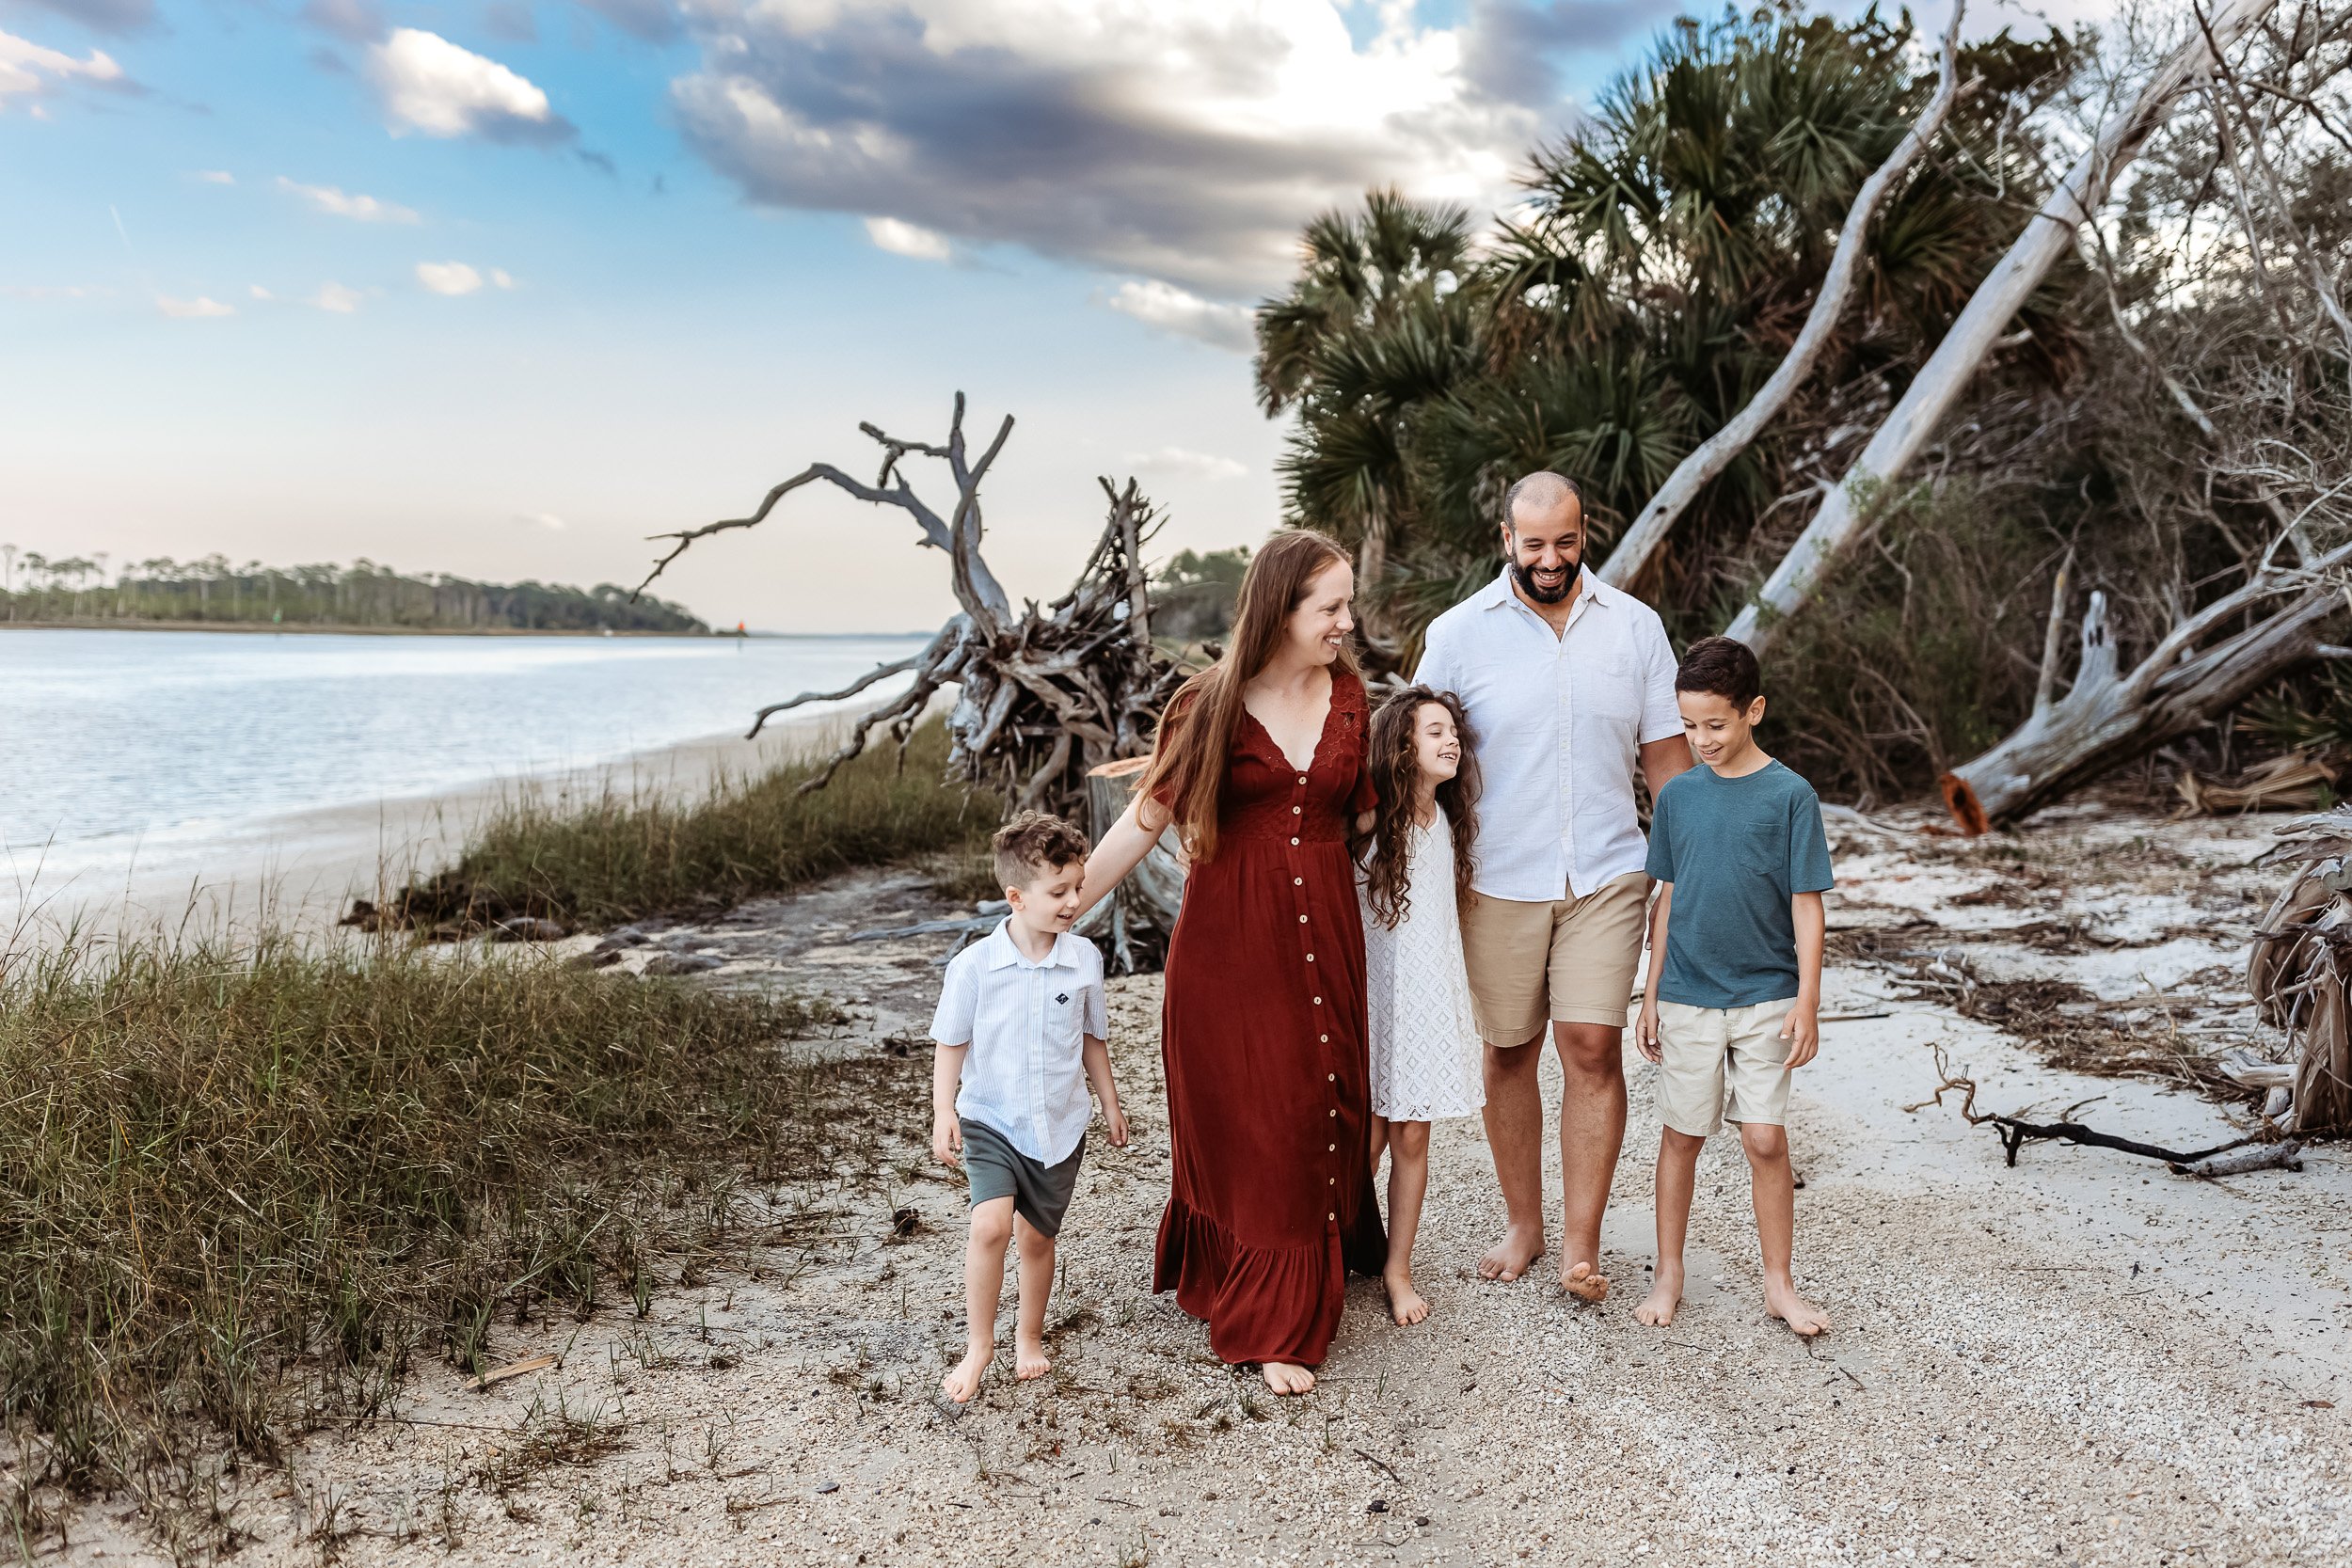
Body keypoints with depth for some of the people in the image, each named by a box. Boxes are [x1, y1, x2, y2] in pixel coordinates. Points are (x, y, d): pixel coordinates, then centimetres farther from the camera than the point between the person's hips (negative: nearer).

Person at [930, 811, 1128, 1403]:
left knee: (1037, 1238, 13)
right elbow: (950, 1045, -4)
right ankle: (979, 1344, -2)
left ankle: (1029, 1335, 37)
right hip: (991, 1120, -2)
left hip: (1060, 1126, 3)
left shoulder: (1084, 960, -6)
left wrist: (1111, 1105, 16)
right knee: (990, 1224, -21)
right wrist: (944, 1112, -13)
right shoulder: (973, 965, -14)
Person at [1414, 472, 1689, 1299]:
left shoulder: (1634, 625, 4)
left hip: (1605, 875, 0)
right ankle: (1522, 1224, 25)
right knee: (1509, 1050, 9)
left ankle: (1582, 1246, 4)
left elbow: (1665, 751, 9)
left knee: (1593, 1046, -6)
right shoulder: (1458, 633, -1)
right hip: (1498, 882, 0)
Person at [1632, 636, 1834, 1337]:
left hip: (1765, 999, -2)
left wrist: (1807, 1002, -8)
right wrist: (1652, 996, 9)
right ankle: (1669, 1275, 23)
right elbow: (1668, 899, 9)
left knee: (1766, 1140, 1)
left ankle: (1779, 1285, 17)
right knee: (1682, 1136, 9)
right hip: (1687, 998, 2)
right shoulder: (1677, 796, 2)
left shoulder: (1790, 795, -6)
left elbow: (1806, 906, -5)